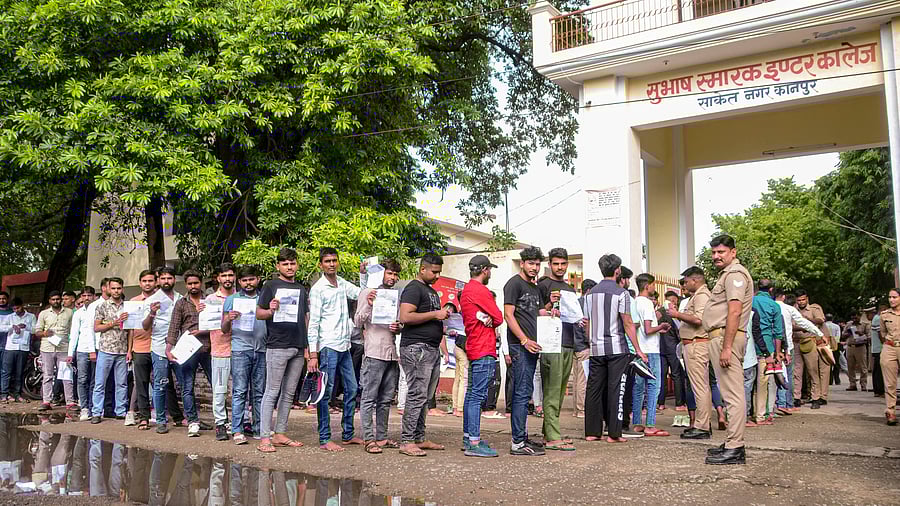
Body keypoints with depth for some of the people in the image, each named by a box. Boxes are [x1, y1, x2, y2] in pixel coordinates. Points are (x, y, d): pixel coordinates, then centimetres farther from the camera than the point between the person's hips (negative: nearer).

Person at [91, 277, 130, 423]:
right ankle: (96, 413, 7)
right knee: (100, 383, 1)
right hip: (105, 349, -2)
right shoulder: (103, 306, 2)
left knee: (122, 383, 6)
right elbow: (96, 328, 0)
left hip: (122, 351, 2)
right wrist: (113, 323, -13)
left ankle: (121, 412, 14)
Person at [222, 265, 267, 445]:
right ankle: (237, 431, -4)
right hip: (240, 349, -2)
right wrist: (229, 319, -13)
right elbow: (224, 329, 10)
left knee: (259, 392, 5)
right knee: (240, 391, -6)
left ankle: (259, 429, 10)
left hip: (261, 350, 2)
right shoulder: (232, 299, 12)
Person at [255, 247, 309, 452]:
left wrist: (308, 347, 13)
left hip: (298, 348, 6)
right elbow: (258, 313, 1)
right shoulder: (271, 286, 3)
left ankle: (280, 434, 16)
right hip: (277, 346, -5)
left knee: (289, 393, 9)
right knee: (272, 392, -5)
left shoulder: (302, 289, 18)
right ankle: (264, 437, -2)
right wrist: (271, 311, -21)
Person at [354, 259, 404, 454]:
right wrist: (368, 305, -21)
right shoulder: (368, 293, 1)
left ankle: (382, 437, 17)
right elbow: (358, 321, -4)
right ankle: (369, 439, -4)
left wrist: (398, 328, 2)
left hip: (392, 352, 7)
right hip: (374, 352, -7)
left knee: (386, 399, 10)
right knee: (369, 398, -5)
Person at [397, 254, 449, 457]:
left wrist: (443, 315, 13)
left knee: (424, 397, 11)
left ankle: (419, 439, 17)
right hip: (416, 348, -9)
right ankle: (407, 442, -6)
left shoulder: (432, 291, 23)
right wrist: (435, 314, -16)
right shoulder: (414, 288, -7)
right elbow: (405, 317, -19)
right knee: (417, 396, -10)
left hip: (433, 349, 9)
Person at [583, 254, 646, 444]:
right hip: (617, 349, -5)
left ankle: (592, 432, 13)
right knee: (616, 390, -1)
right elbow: (628, 324, -10)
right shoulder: (621, 293, -7)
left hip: (596, 349, 5)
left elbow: (587, 323, 12)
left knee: (594, 389, 8)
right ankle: (614, 433, -1)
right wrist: (638, 350, -5)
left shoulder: (591, 293, 9)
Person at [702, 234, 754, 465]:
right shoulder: (728, 274, 23)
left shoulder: (735, 274, -10)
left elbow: (734, 312, -20)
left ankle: (735, 449, -8)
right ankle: (733, 443, 20)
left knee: (733, 394, -10)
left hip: (726, 337, -11)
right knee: (732, 394, 13)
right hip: (721, 338, 11)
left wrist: (726, 347, -24)